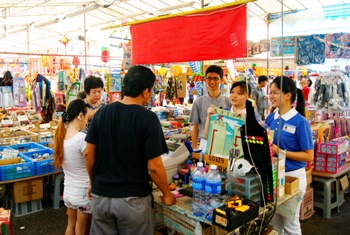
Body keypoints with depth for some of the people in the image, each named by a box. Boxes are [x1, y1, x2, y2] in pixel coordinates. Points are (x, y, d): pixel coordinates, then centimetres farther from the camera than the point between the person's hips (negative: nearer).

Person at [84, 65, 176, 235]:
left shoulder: (102, 112, -3)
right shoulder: (148, 118, -16)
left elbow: (89, 153, 2)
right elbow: (154, 167, -16)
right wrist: (167, 194, -1)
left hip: (100, 195, 4)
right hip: (132, 198, -4)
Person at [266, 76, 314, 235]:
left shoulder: (300, 122, -16)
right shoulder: (270, 118, 0)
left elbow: (309, 156, -15)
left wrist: (280, 152, -23)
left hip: (292, 176, -5)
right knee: (273, 221, 20)